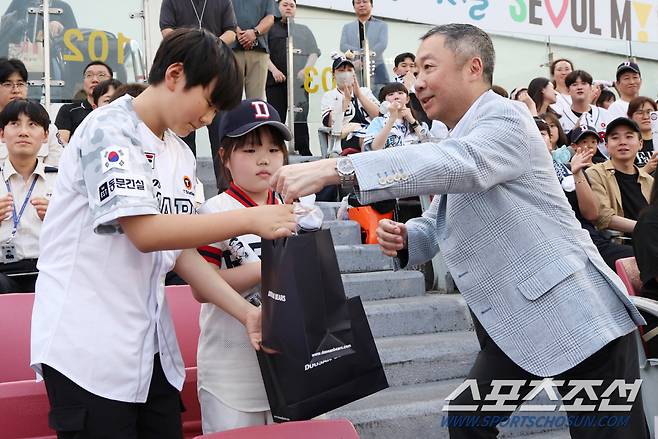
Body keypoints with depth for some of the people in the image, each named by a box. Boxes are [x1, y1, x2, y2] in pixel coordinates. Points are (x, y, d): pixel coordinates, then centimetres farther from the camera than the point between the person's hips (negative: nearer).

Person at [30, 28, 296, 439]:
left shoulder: (182, 157, 11)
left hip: (150, 348, 7)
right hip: (87, 349, -7)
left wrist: (246, 311, -2)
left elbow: (179, 250, 9)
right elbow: (146, 232, -23)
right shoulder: (109, 128, -12)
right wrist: (250, 220, -22)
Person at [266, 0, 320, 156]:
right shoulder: (271, 28, 14)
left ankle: (304, 151, -4)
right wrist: (274, 70, -10)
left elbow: (314, 52, 13)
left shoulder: (304, 30, 20)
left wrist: (306, 69, -4)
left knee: (300, 119, -4)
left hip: (299, 81, 1)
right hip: (276, 80, -1)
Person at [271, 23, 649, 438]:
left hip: (573, 314, -9)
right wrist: (403, 237, -4)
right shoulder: (457, 143, 17)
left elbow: (455, 164, -34)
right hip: (513, 324, 10)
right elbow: (437, 224, 22)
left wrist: (333, 169, -40)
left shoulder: (506, 118, -13)